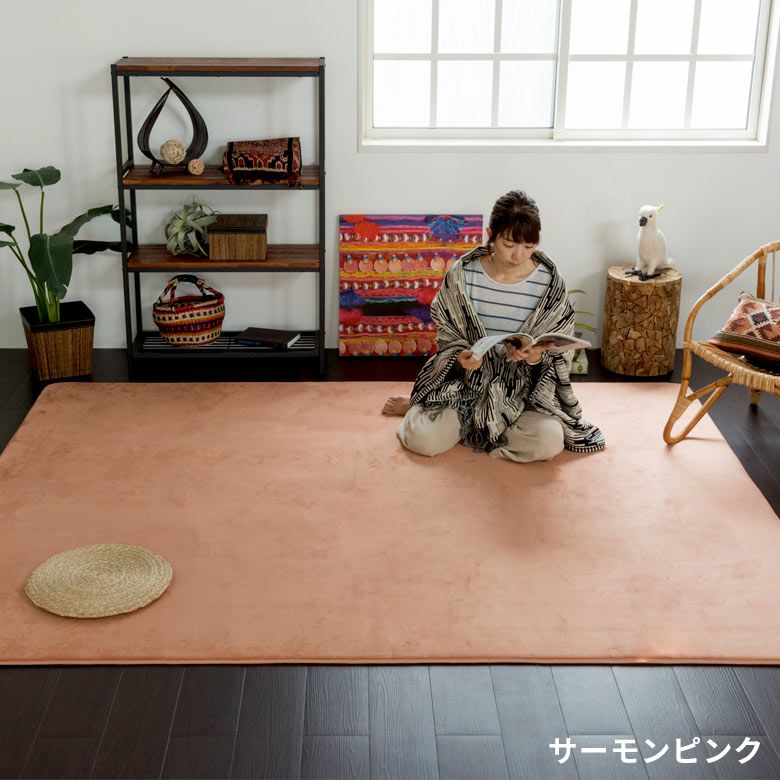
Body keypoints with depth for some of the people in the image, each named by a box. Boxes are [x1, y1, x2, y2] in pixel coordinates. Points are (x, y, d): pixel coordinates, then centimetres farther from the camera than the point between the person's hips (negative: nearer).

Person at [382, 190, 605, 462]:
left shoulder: (550, 283, -9)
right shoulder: (462, 275, -9)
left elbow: (558, 351, -2)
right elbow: (446, 333, 4)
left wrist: (536, 356, -25)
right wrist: (461, 356, -17)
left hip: (525, 387, 1)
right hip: (466, 379, -1)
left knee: (549, 442, -27)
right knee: (423, 440, -21)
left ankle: (465, 423, 2)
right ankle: (419, 407, 19)